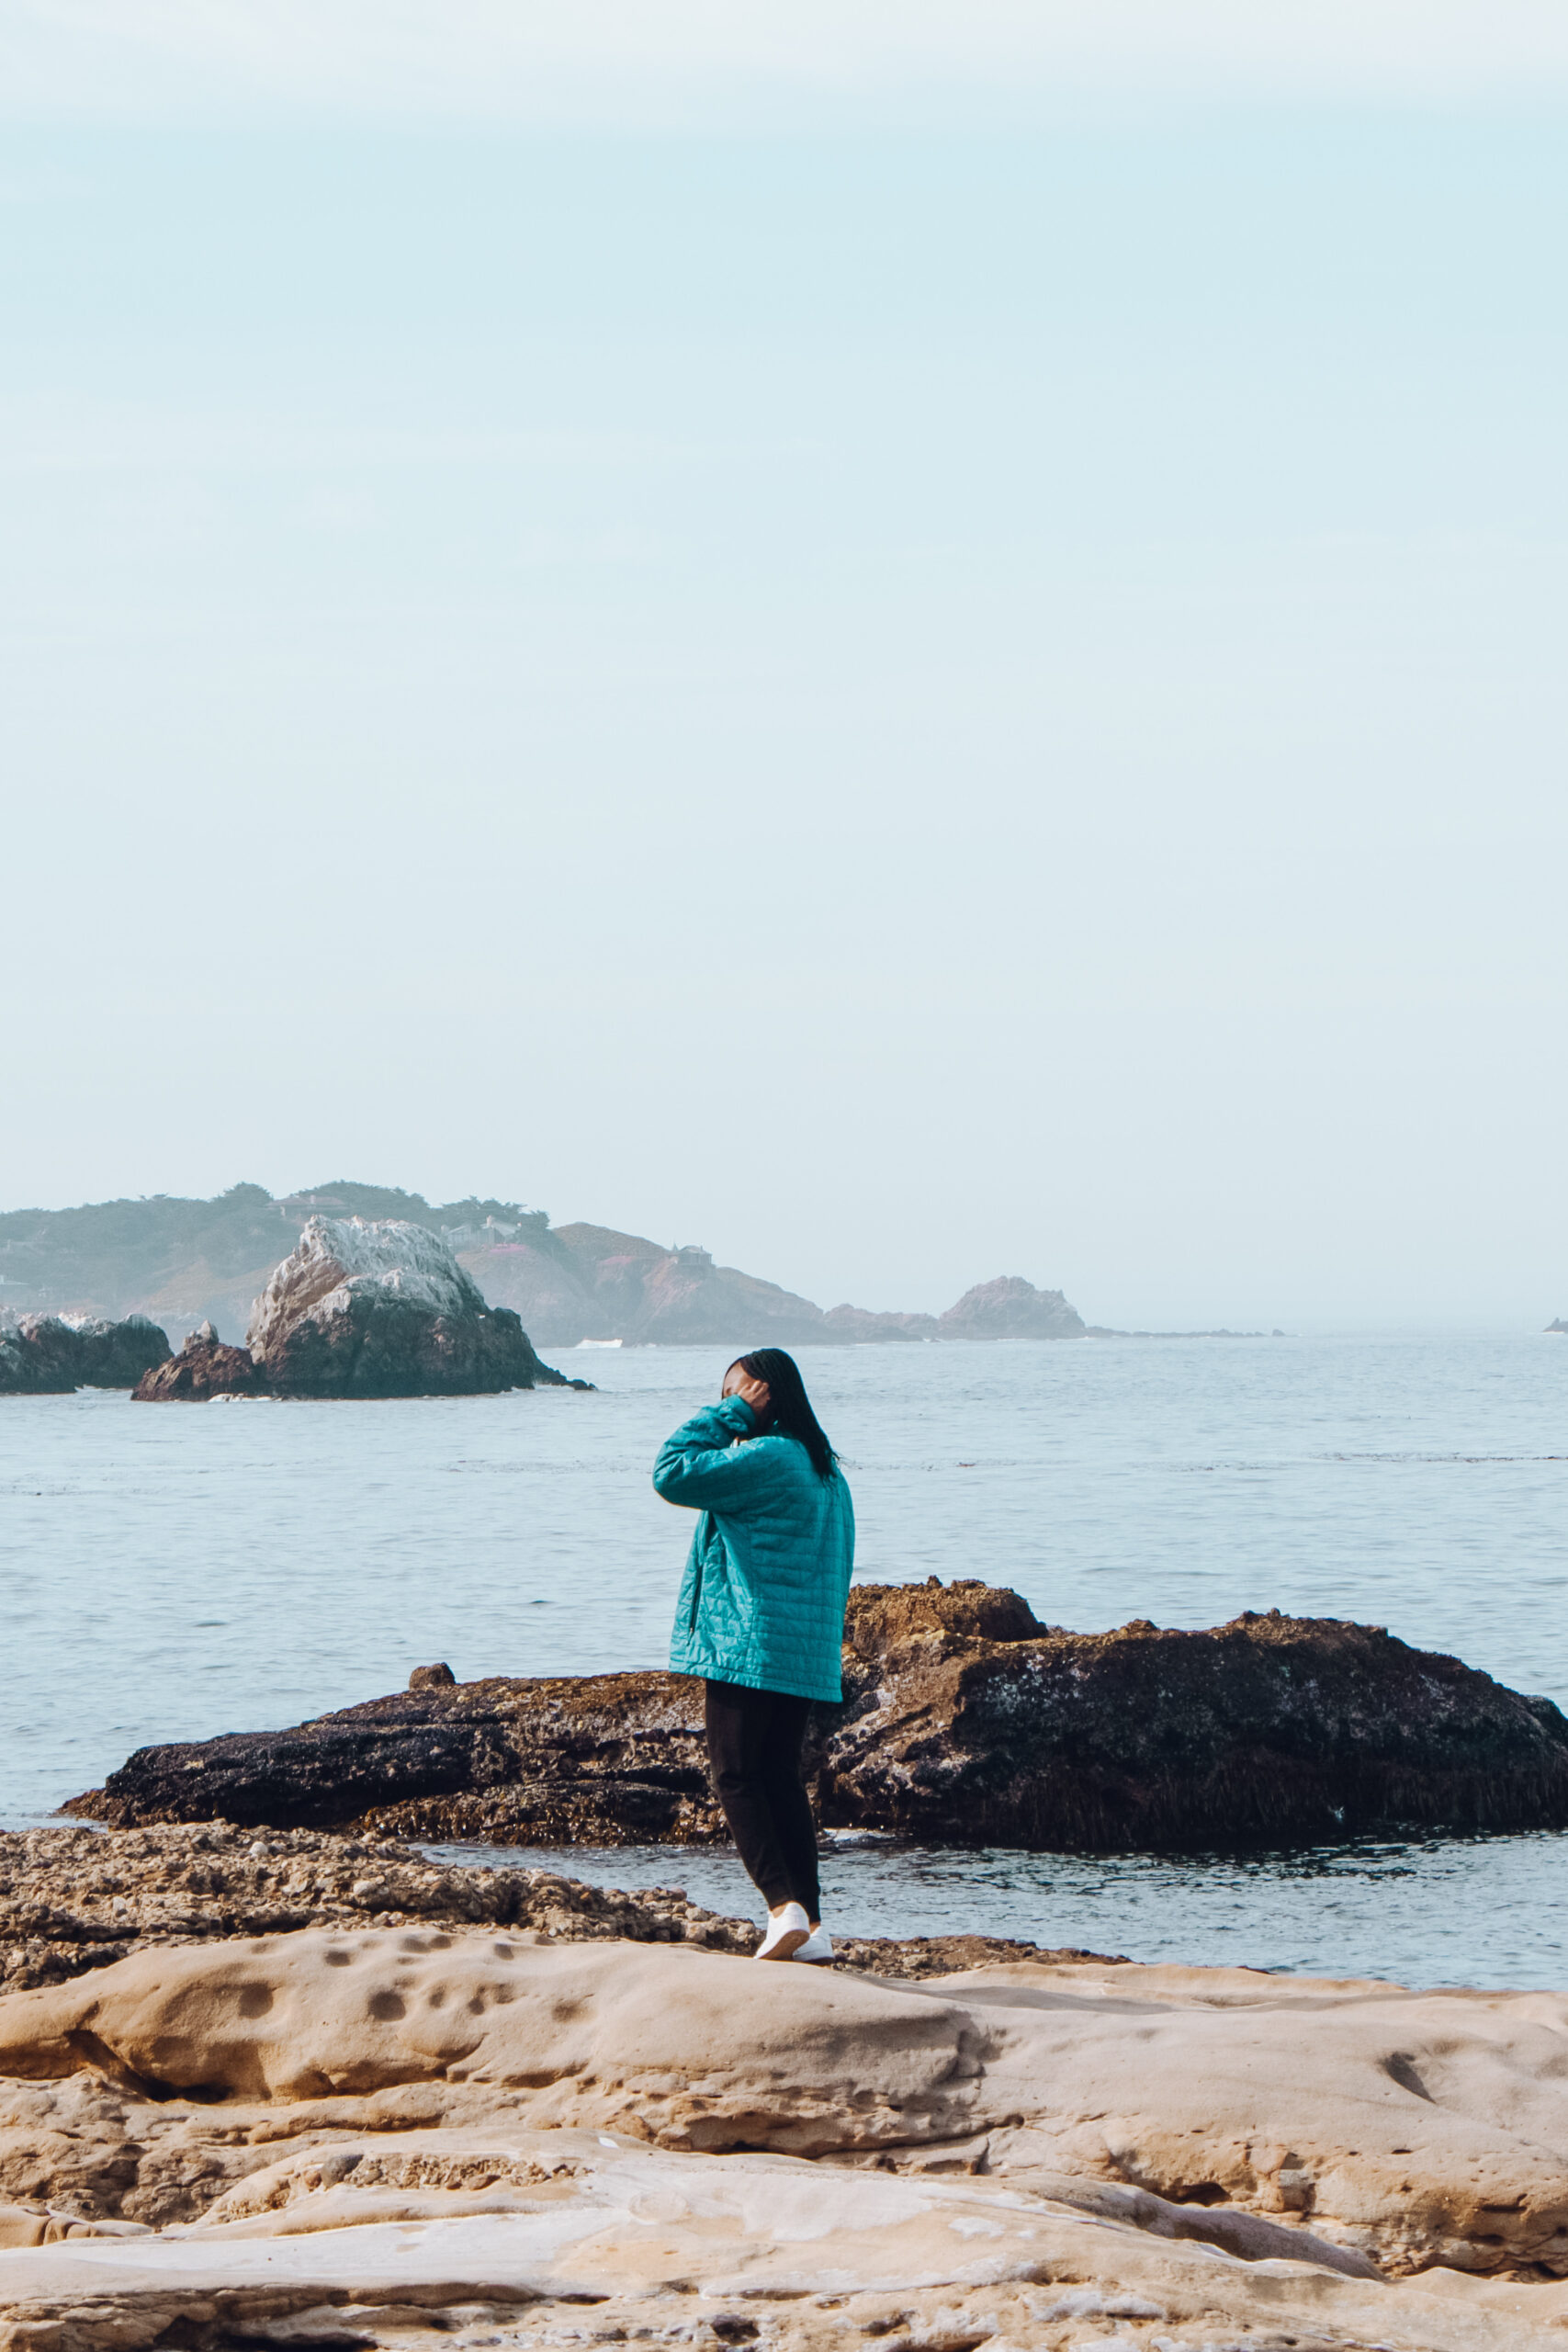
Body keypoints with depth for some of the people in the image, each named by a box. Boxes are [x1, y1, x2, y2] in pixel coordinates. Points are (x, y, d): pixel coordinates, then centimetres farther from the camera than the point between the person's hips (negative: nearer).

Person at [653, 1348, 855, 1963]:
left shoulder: (763, 1459, -14)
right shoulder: (822, 1468, 16)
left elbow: (673, 1473, -15)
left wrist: (729, 1414, -8)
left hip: (748, 1645, -9)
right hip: (806, 1652, 9)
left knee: (735, 1775, -5)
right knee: (782, 1778, 11)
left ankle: (784, 1905, -17)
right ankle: (811, 1923, 7)